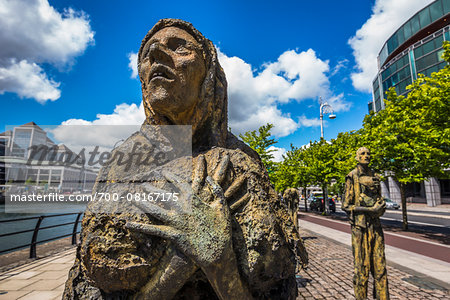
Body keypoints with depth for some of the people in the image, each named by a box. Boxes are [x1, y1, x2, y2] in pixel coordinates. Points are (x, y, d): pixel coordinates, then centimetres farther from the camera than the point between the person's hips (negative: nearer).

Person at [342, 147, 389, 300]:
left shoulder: (374, 177, 14)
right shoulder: (352, 177, -4)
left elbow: (380, 199, 22)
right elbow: (346, 205, -7)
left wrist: (381, 206, -1)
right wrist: (369, 209, -16)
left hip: (376, 224, 6)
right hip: (360, 225, -5)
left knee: (380, 266, 11)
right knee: (362, 267, 2)